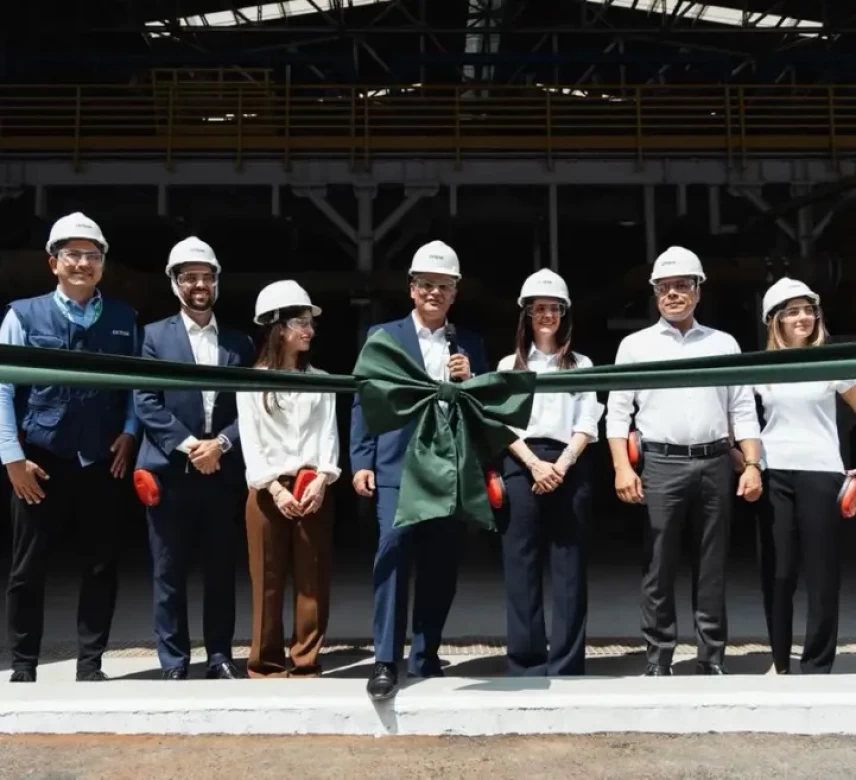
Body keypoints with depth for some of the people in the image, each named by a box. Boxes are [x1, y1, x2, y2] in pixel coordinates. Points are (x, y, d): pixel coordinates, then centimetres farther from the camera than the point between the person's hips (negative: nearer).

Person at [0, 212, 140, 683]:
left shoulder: (123, 319, 7)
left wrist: (129, 433, -2)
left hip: (103, 462, 2)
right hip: (41, 462, -2)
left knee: (101, 567, 8)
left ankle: (90, 663, 21)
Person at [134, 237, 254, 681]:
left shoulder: (239, 343, 11)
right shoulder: (156, 335, 5)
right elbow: (146, 402, -4)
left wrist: (220, 444, -10)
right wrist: (188, 446, -13)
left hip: (223, 473, 2)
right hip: (170, 472, -2)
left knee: (221, 571, 8)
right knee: (170, 573, 4)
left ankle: (220, 656, 20)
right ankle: (174, 662, 14)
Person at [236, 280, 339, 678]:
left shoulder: (320, 380, 11)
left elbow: (328, 434, 4)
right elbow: (251, 442, -3)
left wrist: (321, 481, -11)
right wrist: (275, 489, -14)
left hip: (314, 489, 2)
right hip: (268, 490, -2)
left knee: (313, 581, 3)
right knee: (268, 582, 3)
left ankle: (306, 663, 12)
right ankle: (267, 664, 14)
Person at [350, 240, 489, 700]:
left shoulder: (470, 345, 13)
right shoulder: (383, 336, 6)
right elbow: (365, 400, 2)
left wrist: (470, 380, -8)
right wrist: (361, 463, -6)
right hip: (397, 467, -3)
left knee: (441, 569, 7)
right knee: (394, 550, -16)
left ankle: (425, 657, 22)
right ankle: (386, 661, -9)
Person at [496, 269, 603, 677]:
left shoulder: (581, 365, 13)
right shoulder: (509, 366, 12)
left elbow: (587, 424, 4)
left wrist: (561, 466, -12)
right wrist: (535, 465, -13)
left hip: (569, 468, 0)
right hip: (522, 468, 0)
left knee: (569, 570, 0)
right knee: (522, 568, 0)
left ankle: (565, 667, 6)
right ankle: (527, 664, 7)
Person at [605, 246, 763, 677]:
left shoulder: (723, 344, 11)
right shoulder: (635, 345, 6)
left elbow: (743, 410, 9)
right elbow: (617, 411, 2)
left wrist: (752, 465, -1)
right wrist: (622, 467, -8)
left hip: (715, 464, 2)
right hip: (661, 464, -1)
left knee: (711, 567, 7)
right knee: (658, 567, 2)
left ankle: (712, 657, 17)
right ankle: (658, 657, 11)